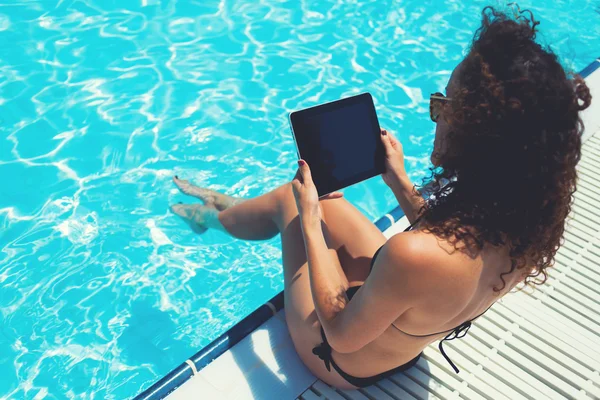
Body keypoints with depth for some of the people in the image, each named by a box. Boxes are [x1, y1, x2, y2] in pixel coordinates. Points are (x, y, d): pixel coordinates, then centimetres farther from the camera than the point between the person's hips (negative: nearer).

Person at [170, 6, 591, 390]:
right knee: (302, 194, 14)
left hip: (347, 362, -5)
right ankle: (227, 211, 46)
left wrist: (309, 220, -20)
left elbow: (342, 335, -26)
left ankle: (213, 216, 45)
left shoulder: (414, 256, -45)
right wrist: (400, 183, 0)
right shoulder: (530, 218, -23)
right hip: (407, 343, 5)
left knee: (291, 202, 12)